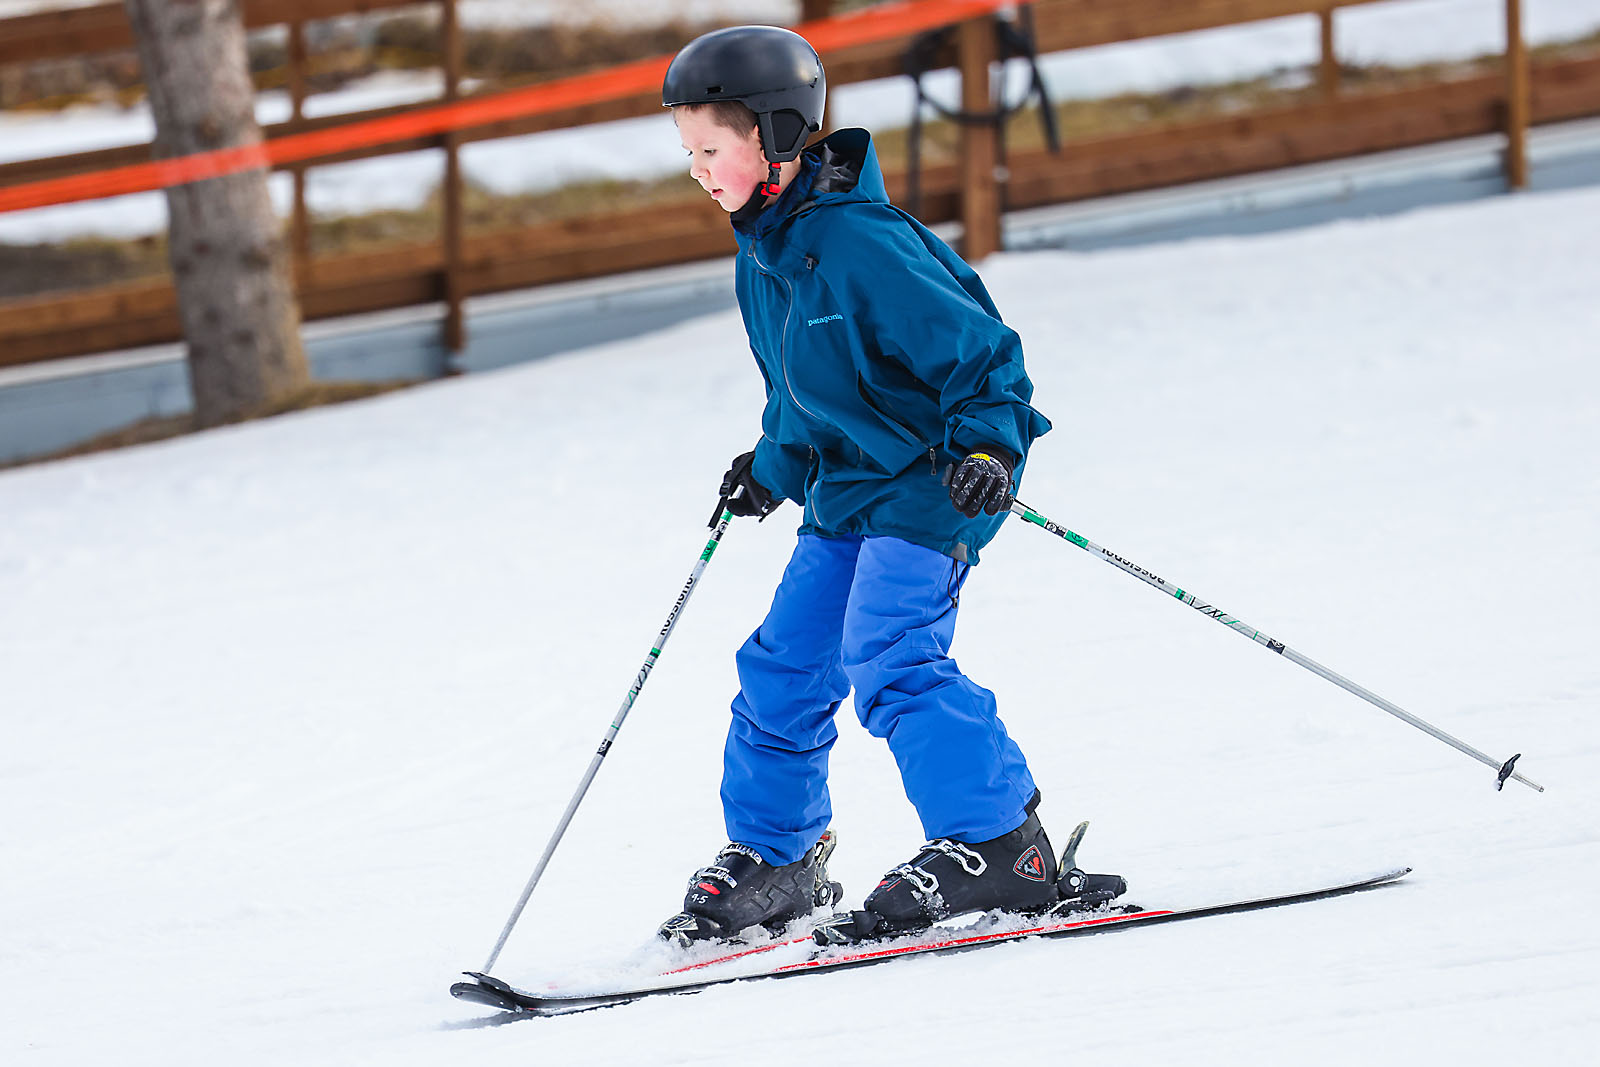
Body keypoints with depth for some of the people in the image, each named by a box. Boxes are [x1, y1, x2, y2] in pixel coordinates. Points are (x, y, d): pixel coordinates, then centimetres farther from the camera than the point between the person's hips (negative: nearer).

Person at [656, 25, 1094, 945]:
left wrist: (987, 446, -30)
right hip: (846, 490, 9)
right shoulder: (762, 258, 7)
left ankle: (999, 846, -20)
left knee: (889, 655, -22)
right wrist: (774, 467, 22)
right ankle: (772, 860, 22)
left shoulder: (862, 245, -23)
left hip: (931, 483, -9)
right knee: (783, 666, 8)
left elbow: (979, 351, -20)